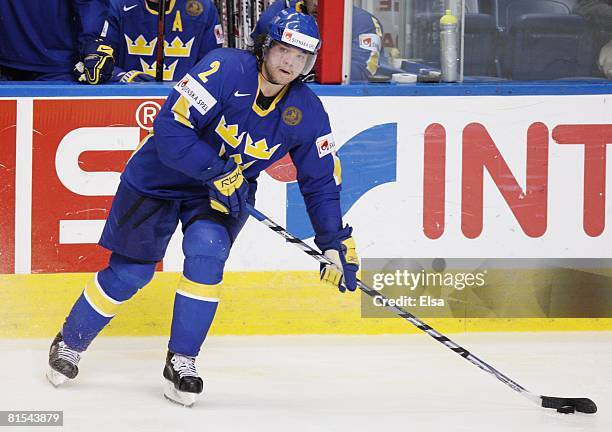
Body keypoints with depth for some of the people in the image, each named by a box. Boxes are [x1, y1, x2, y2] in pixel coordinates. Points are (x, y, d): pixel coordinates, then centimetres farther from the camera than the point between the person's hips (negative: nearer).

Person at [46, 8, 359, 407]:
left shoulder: (307, 113, -13)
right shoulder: (226, 70, -28)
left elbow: (321, 182, -3)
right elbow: (170, 128, -30)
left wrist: (337, 242, -10)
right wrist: (218, 172, -34)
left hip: (228, 191, 3)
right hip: (160, 178, -3)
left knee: (206, 254, -24)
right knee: (130, 271, 2)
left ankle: (181, 361, -9)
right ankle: (70, 342, 26)